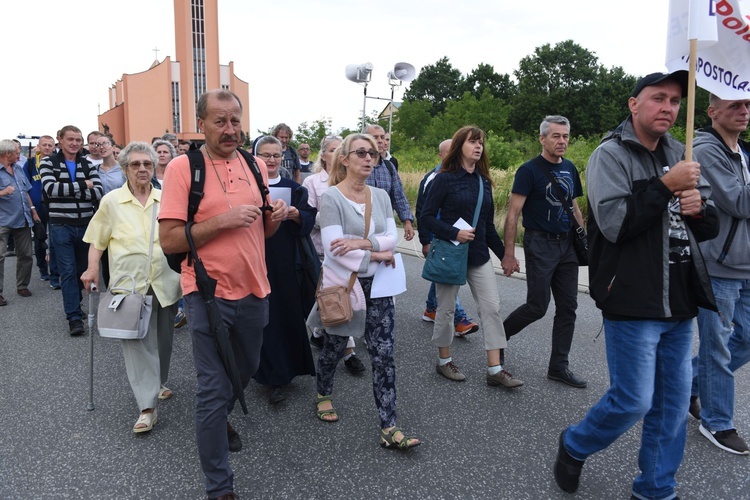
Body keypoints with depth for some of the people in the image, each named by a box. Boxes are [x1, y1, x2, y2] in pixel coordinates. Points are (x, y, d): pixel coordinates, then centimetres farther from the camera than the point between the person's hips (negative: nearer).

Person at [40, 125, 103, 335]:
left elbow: (98, 193, -7)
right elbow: (50, 189, -17)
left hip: (86, 225, 3)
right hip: (61, 225, -3)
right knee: (68, 271, -3)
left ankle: (73, 304, 34)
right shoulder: (48, 163, 1)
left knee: (83, 269, 13)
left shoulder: (88, 165, 7)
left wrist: (66, 190, -15)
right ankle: (74, 317, 1)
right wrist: (83, 185, -14)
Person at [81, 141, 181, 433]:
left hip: (164, 281, 3)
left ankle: (157, 384, 35)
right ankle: (147, 407, -6)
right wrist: (92, 268, -6)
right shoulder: (112, 201, 1)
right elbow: (97, 240, 5)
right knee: (135, 340, -7)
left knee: (162, 338, 13)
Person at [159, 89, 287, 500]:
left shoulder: (256, 166, 6)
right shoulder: (182, 167, -10)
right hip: (209, 294, -5)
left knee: (246, 371, 23)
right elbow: (169, 240, -14)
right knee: (214, 391, 2)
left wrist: (275, 216, -6)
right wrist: (222, 221, -23)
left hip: (253, 289, 6)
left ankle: (218, 416, 55)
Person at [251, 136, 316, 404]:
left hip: (287, 262, 2)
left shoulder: (294, 188, 8)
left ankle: (287, 367, 28)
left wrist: (297, 215, -18)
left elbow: (310, 220, 2)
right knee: (267, 317, -1)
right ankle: (275, 378, 9)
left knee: (290, 315, 6)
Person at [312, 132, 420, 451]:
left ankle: (389, 428, 5)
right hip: (341, 284, -4)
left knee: (384, 355, -1)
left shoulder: (380, 196, 4)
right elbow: (332, 248, -21)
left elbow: (392, 238, -5)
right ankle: (324, 395, 45)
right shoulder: (331, 198, -12)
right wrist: (375, 254, -15)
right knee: (334, 347, 16)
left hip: (377, 285, 4)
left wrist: (362, 242, -21)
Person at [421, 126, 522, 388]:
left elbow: (488, 223, 15)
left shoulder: (483, 181, 9)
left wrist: (503, 253, 14)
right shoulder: (444, 179, -8)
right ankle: (444, 360, 26)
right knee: (446, 309, 7)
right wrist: (454, 233, -23)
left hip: (479, 255, 6)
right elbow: (427, 217, -11)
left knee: (492, 307, -1)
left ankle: (495, 370, 5)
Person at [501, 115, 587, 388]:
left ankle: (559, 366, 16)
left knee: (568, 307, 6)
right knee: (537, 306, -4)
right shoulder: (529, 170, -9)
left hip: (567, 245, 7)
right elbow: (513, 214, -12)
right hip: (540, 244, -6)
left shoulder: (570, 168, 10)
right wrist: (509, 254, -16)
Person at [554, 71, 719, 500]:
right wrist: (666, 186, -18)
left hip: (680, 305, 7)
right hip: (633, 303, -7)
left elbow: (710, 227, 15)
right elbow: (614, 222, -19)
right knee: (634, 400, -3)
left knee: (673, 404, 13)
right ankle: (574, 446, 24)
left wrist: (699, 208, -7)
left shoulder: (680, 155, 14)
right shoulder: (611, 155, -6)